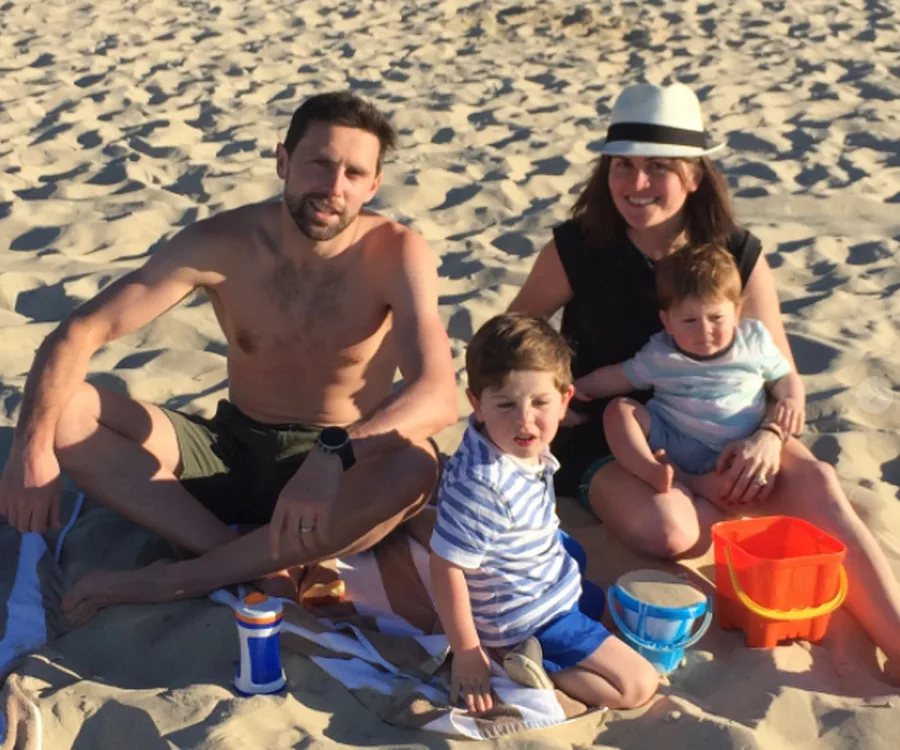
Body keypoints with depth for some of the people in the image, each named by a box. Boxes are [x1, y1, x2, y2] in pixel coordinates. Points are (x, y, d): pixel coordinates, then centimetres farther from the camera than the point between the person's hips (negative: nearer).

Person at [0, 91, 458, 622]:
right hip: (231, 451, 2)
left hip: (337, 471, -2)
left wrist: (334, 454, -50)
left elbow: (439, 395, -32)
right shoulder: (224, 243, -13)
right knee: (64, 412, -17)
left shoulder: (397, 255, -18)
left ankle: (178, 580, -26)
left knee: (416, 466, -37)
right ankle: (251, 567, -26)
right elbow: (82, 331, -14)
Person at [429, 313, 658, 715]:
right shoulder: (482, 485, -35)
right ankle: (541, 667, -1)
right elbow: (445, 568, -28)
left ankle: (531, 660, 15)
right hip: (532, 619, -8)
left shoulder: (522, 447, -9)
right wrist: (467, 653, -20)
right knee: (639, 686, -6)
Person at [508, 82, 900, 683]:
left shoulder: (739, 256, -6)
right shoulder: (576, 249, -10)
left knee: (817, 480, -29)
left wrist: (770, 436, -23)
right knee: (665, 529, -36)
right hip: (604, 437, -1)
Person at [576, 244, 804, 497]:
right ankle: (650, 470, -40)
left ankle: (697, 486, -39)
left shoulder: (754, 340, 2)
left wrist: (792, 399, -9)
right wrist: (578, 387, 4)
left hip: (733, 452, -1)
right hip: (667, 444, 1)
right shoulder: (660, 354, 2)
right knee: (618, 409, -17)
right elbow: (619, 376, 13)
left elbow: (784, 377, 12)